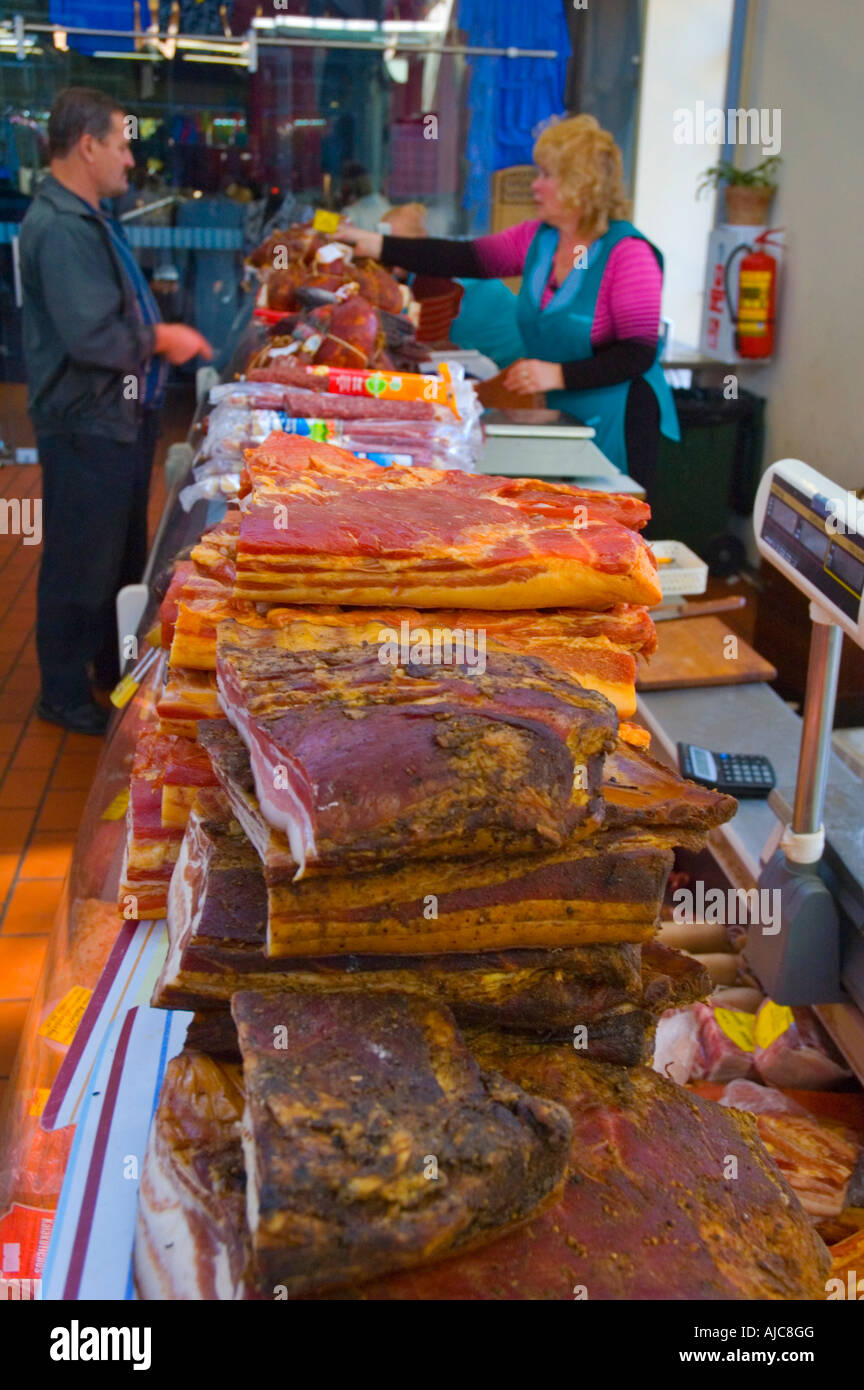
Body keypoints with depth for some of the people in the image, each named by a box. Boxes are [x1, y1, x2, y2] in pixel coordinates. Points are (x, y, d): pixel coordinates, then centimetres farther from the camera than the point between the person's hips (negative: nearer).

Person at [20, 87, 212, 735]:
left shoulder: (91, 216, 12)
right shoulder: (59, 228, -21)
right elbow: (93, 337, -29)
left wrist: (163, 330, 8)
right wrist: (161, 340, -15)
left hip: (121, 414, 10)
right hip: (86, 424, -10)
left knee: (124, 553, 21)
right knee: (82, 563, 2)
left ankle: (114, 668, 37)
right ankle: (66, 695, 17)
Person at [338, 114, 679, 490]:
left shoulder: (627, 252, -15)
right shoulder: (537, 237, 6)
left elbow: (639, 352, -18)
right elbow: (465, 258, 2)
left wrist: (559, 374, -26)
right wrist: (378, 246, -4)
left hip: (614, 421, -6)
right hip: (550, 413, 6)